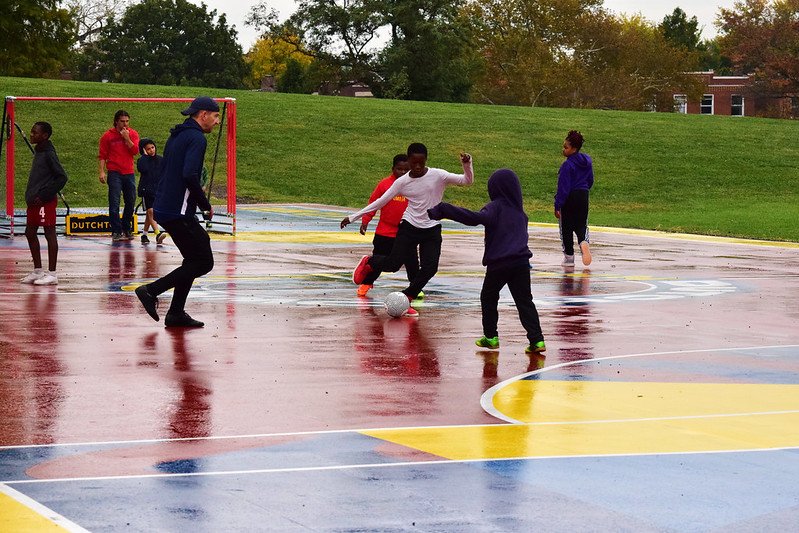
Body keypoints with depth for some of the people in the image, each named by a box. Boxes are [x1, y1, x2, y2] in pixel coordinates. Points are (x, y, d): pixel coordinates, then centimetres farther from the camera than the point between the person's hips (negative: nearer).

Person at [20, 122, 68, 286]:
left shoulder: (49, 154, -13)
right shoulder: (38, 152, 13)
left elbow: (62, 178, -16)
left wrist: (44, 196, -17)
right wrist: (31, 195, 11)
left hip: (45, 202, -10)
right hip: (34, 201, 10)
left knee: (49, 234, -4)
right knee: (30, 233, 13)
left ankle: (51, 274, 0)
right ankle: (37, 271, 22)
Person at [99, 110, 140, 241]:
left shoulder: (133, 134, 7)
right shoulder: (108, 136, 0)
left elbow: (135, 150, -5)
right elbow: (102, 155, 1)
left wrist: (126, 138, -13)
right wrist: (102, 171, -8)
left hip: (129, 173, 3)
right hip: (114, 173, -3)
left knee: (131, 202, 8)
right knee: (114, 204, -8)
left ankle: (126, 229, 22)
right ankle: (116, 232, -6)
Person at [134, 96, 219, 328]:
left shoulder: (176, 136, 18)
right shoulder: (196, 138, -12)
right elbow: (189, 174, -24)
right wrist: (205, 205, -14)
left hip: (163, 209, 10)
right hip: (179, 212, -10)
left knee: (194, 259, 17)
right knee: (203, 262, -4)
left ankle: (176, 313, 15)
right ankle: (151, 291, -7)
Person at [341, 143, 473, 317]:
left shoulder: (437, 176, -10)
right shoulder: (402, 182, -6)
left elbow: (467, 181, -12)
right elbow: (380, 202, 2)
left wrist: (467, 165, -34)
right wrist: (354, 217, 2)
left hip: (432, 230, 0)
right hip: (409, 227, 0)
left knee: (430, 268, -14)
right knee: (393, 264, -7)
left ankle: (406, 300, 5)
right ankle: (368, 262, 27)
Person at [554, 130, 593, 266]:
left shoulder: (568, 165, -20)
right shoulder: (587, 160, 4)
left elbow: (563, 188, -19)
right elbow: (590, 180, 15)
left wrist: (557, 206, -14)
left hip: (569, 199, -6)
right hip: (583, 196, 6)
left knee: (566, 227, 8)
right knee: (581, 224, 15)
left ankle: (569, 256, 13)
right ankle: (583, 241, -18)